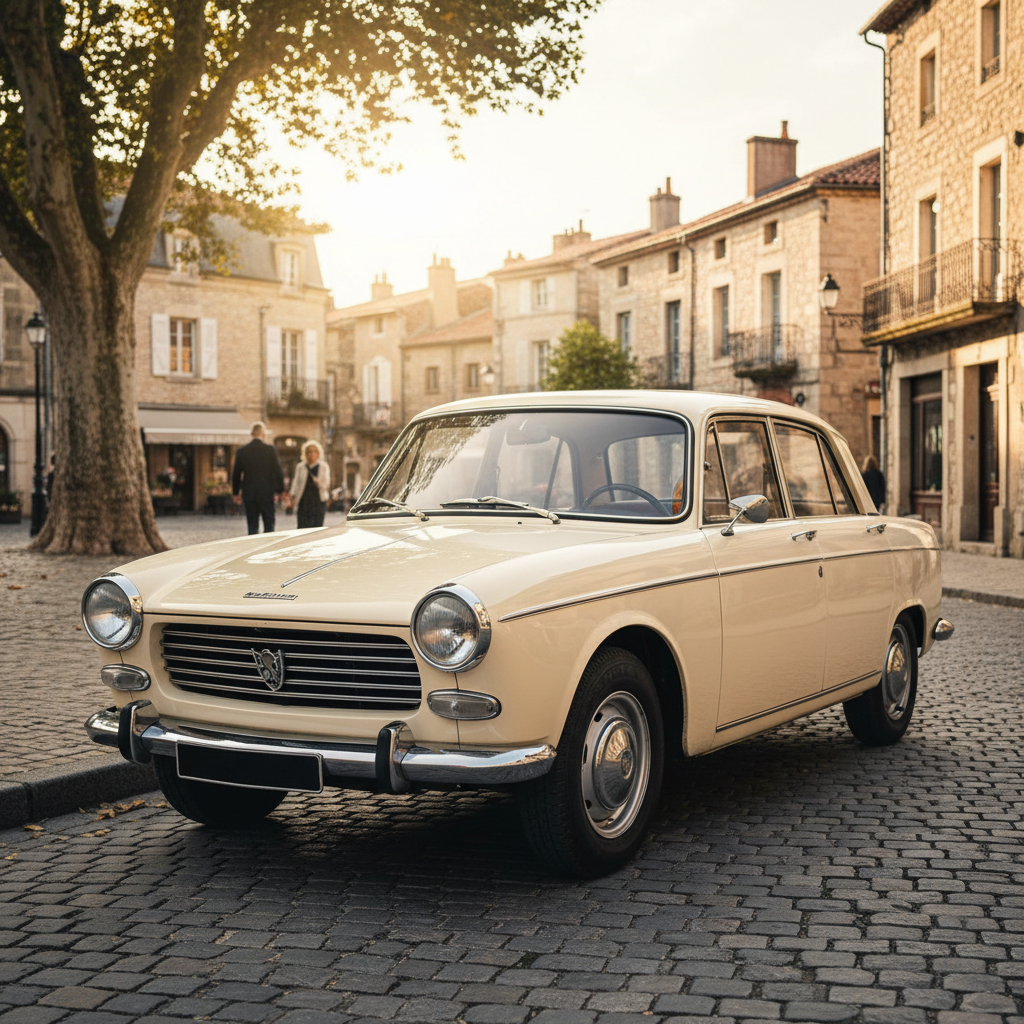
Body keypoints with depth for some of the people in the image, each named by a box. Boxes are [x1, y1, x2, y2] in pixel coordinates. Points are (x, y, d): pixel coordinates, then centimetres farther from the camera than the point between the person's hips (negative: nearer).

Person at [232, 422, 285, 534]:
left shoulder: (242, 450, 2)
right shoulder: (269, 449, -7)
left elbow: (236, 474, 8)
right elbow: (278, 471, -6)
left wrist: (236, 493, 17)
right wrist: (279, 490, 3)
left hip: (248, 494, 3)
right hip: (266, 493, -3)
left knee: (252, 526, 6)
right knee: (269, 525, 4)